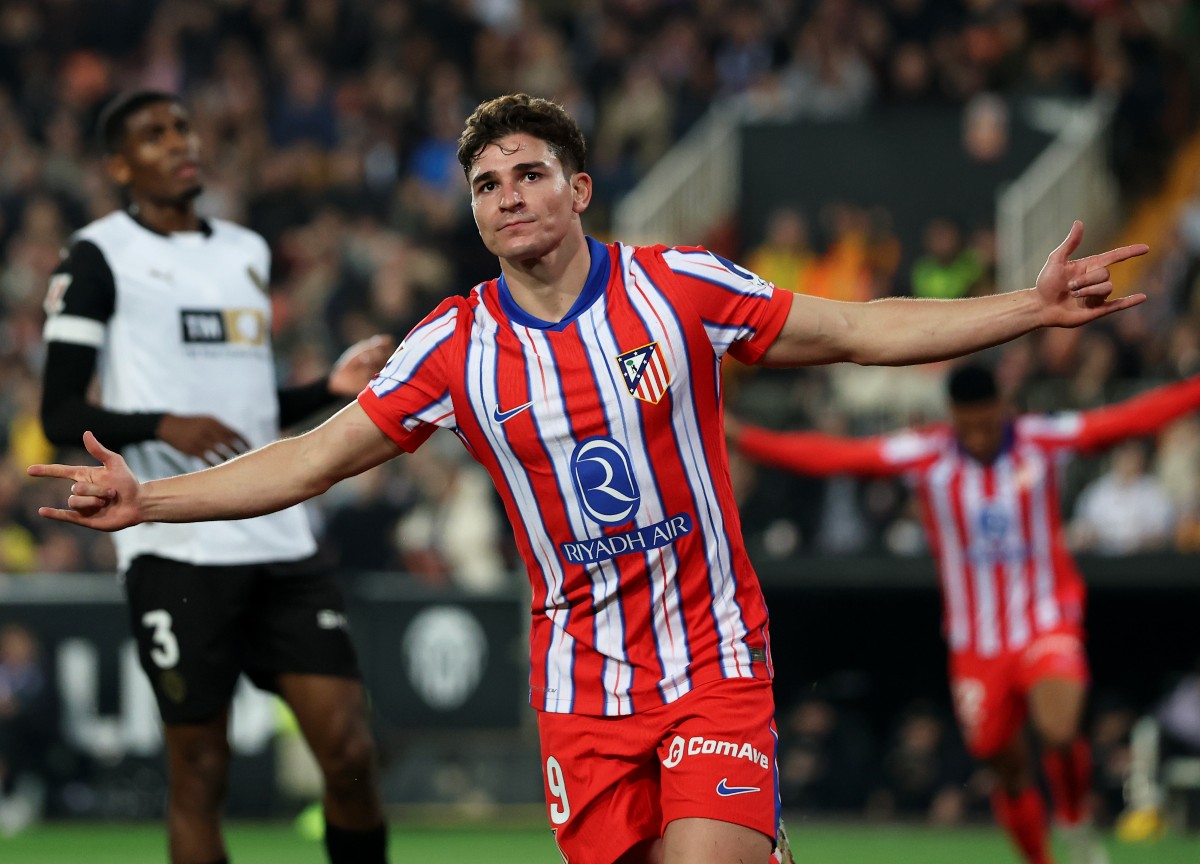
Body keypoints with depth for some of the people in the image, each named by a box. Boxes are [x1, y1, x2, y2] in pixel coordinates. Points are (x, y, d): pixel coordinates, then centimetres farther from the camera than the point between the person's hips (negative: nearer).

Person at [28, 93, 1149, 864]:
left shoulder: (678, 287, -4)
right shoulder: (455, 346, -1)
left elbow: (860, 331, 3)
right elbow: (312, 461, 2)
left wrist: (1032, 307, -3)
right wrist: (147, 500, -6)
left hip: (715, 663, -2)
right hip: (581, 687, 2)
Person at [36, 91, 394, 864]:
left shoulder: (247, 251, 18)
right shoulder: (101, 257, -1)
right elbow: (60, 415, -6)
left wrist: (330, 390, 10)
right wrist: (162, 425, -21)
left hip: (278, 535, 5)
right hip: (175, 547, -5)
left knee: (350, 748, -3)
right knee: (200, 771, -2)